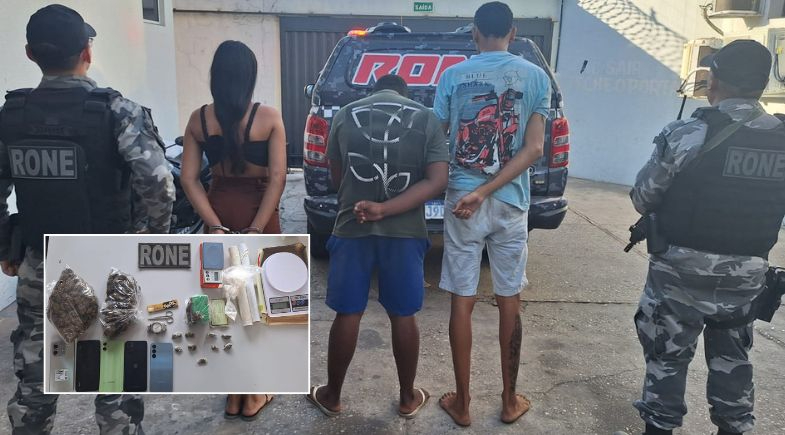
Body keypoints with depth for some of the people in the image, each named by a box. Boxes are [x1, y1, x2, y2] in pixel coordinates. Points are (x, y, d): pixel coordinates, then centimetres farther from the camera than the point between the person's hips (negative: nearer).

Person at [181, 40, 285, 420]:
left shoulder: (199, 119, -2)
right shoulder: (269, 117, -10)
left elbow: (189, 179, -7)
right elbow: (277, 178, -16)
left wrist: (215, 226, -10)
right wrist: (256, 230, -16)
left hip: (219, 214, 3)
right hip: (259, 214, -3)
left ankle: (233, 394, 29)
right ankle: (252, 394, 24)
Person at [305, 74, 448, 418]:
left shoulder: (345, 115, 5)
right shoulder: (426, 118, 3)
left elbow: (336, 178, 10)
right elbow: (437, 181, -9)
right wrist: (385, 209, -14)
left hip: (351, 228, 0)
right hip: (405, 231, 0)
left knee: (347, 315, 12)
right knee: (403, 317, 12)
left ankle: (331, 396, 28)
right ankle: (408, 398, 28)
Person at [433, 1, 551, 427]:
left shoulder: (453, 75, -1)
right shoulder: (536, 76, 1)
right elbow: (534, 148, -8)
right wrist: (486, 192, -11)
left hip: (460, 199, -1)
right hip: (511, 204, 1)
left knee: (462, 302, 8)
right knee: (509, 302, 12)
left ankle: (461, 403, 19)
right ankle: (510, 400, 25)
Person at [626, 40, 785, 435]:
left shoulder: (689, 134, -17)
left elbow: (642, 199, -10)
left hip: (683, 268, -5)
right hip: (747, 271, 5)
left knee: (667, 355, 10)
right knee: (732, 357, 22)